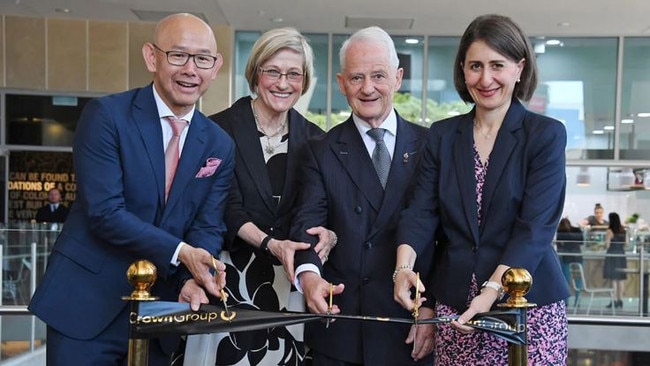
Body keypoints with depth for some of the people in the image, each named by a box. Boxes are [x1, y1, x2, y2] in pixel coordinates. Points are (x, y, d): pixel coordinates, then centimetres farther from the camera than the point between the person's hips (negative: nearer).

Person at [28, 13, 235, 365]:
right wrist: (180, 253, -21)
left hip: (159, 308, 4)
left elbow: (208, 227, 2)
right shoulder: (105, 115, -10)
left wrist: (191, 280, -16)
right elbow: (104, 211, -17)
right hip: (88, 301, -4)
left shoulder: (220, 145, 4)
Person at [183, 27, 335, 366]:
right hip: (233, 274, -2)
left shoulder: (314, 138, 8)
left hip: (292, 278, 3)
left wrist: (329, 234, -15)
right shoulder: (220, 129, -3)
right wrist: (271, 244, -21)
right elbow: (227, 208, -7)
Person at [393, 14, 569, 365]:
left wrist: (492, 291, -23)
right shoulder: (442, 135, 7)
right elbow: (421, 211, 0)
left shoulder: (546, 135, -4)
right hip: (453, 304, 3)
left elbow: (535, 227, -12)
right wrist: (404, 266, -19)